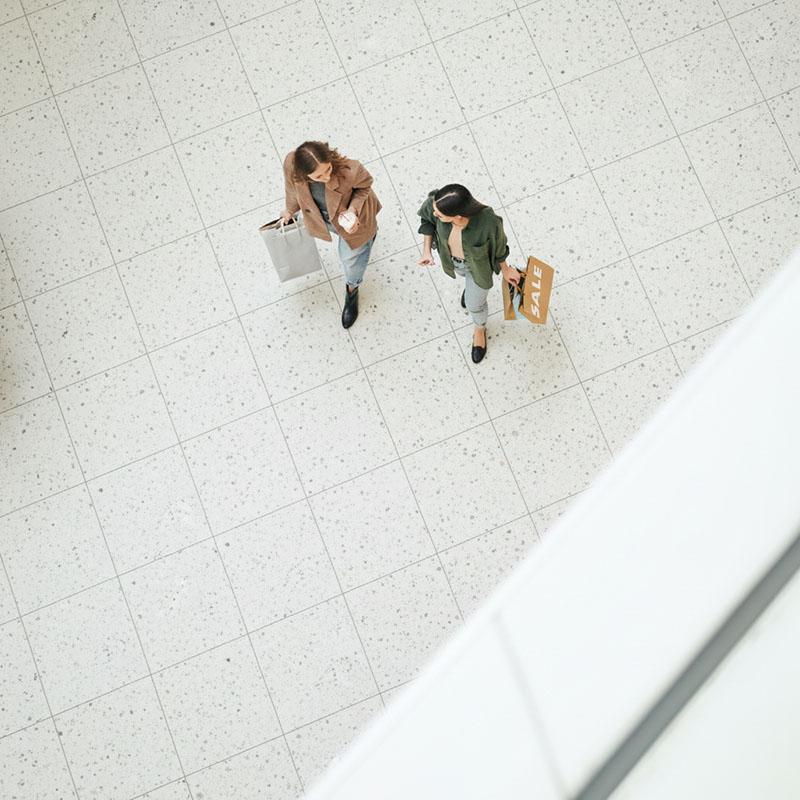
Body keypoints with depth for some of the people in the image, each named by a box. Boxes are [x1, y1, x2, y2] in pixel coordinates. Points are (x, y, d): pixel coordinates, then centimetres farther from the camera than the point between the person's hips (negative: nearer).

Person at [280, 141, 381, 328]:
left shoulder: (349, 171, -47)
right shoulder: (291, 165, -39)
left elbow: (365, 184, -21)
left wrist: (353, 209, -37)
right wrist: (290, 210, 8)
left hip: (350, 215, -3)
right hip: (320, 214, 3)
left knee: (351, 256, 21)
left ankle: (352, 290, 57)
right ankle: (368, 234, 74)